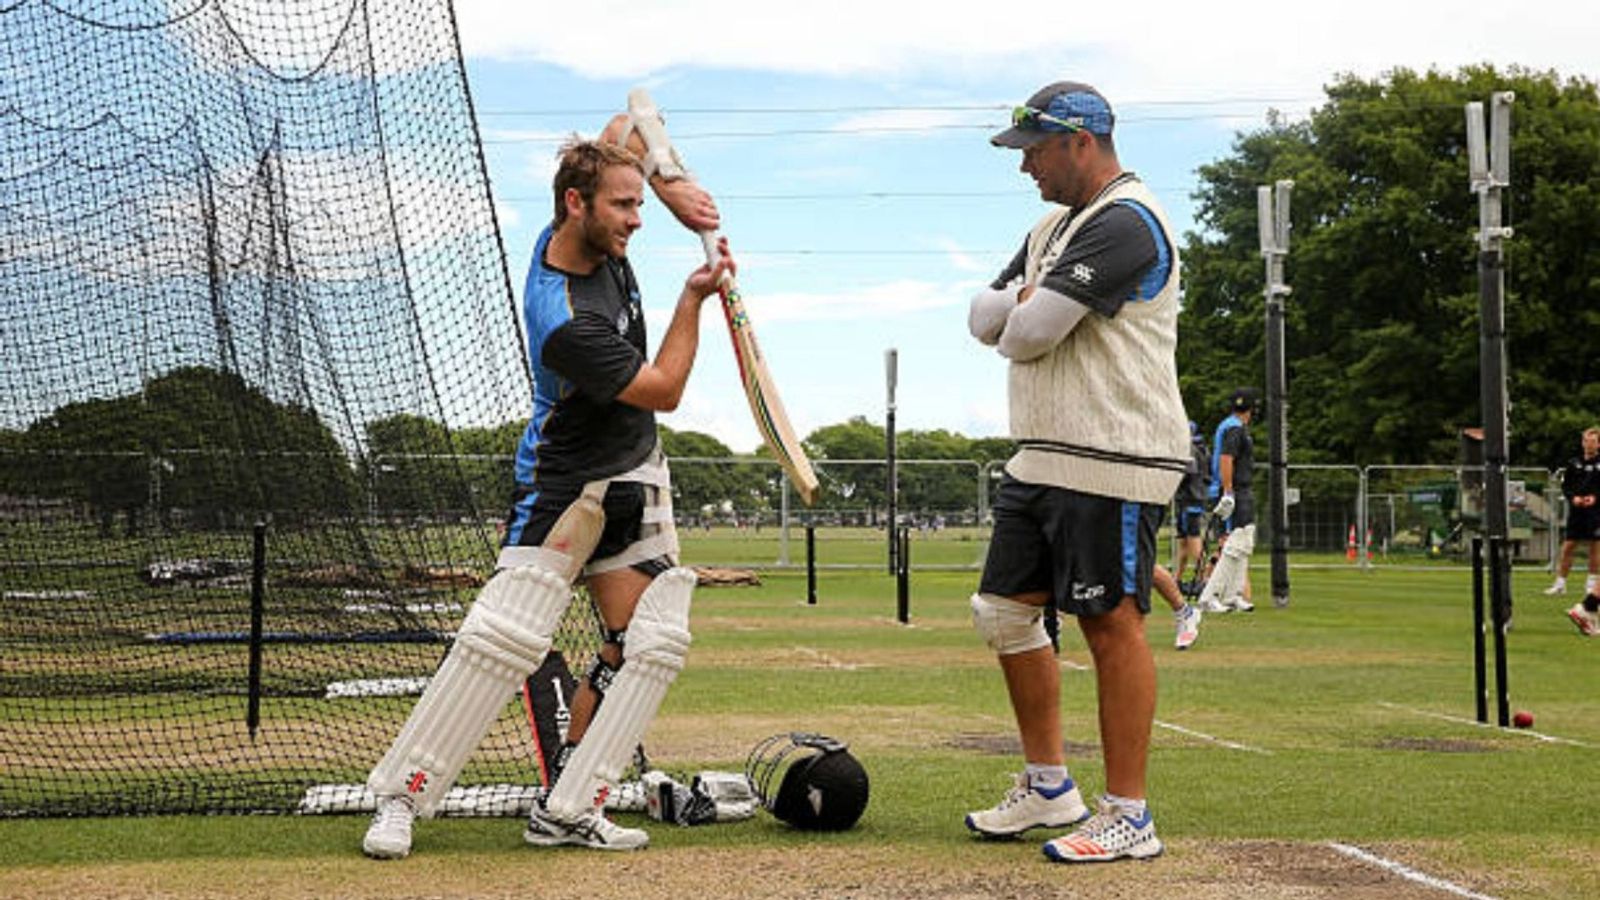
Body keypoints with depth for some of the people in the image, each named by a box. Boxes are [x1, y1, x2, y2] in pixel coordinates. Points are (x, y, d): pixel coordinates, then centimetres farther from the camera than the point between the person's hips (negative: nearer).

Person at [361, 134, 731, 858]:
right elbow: (664, 391, -18)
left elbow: (622, 127, 13)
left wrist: (671, 188, -2)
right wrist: (694, 297, -12)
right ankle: (400, 795, 0)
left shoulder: (592, 238, -5)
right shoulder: (565, 320, -29)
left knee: (651, 641, -3)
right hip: (563, 483, -8)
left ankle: (567, 811, -1)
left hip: (633, 476, 8)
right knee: (504, 637, -15)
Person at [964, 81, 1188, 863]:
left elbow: (1029, 334, -20)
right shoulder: (1055, 227, 19)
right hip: (1041, 460, 10)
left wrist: (1024, 312, 3)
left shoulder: (1125, 223, -14)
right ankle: (1049, 788, 23)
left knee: (1111, 625, -6)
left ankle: (1128, 818, 1)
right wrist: (1030, 300, -6)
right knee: (1004, 611, 12)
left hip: (1110, 463, -10)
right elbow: (984, 319, 15)